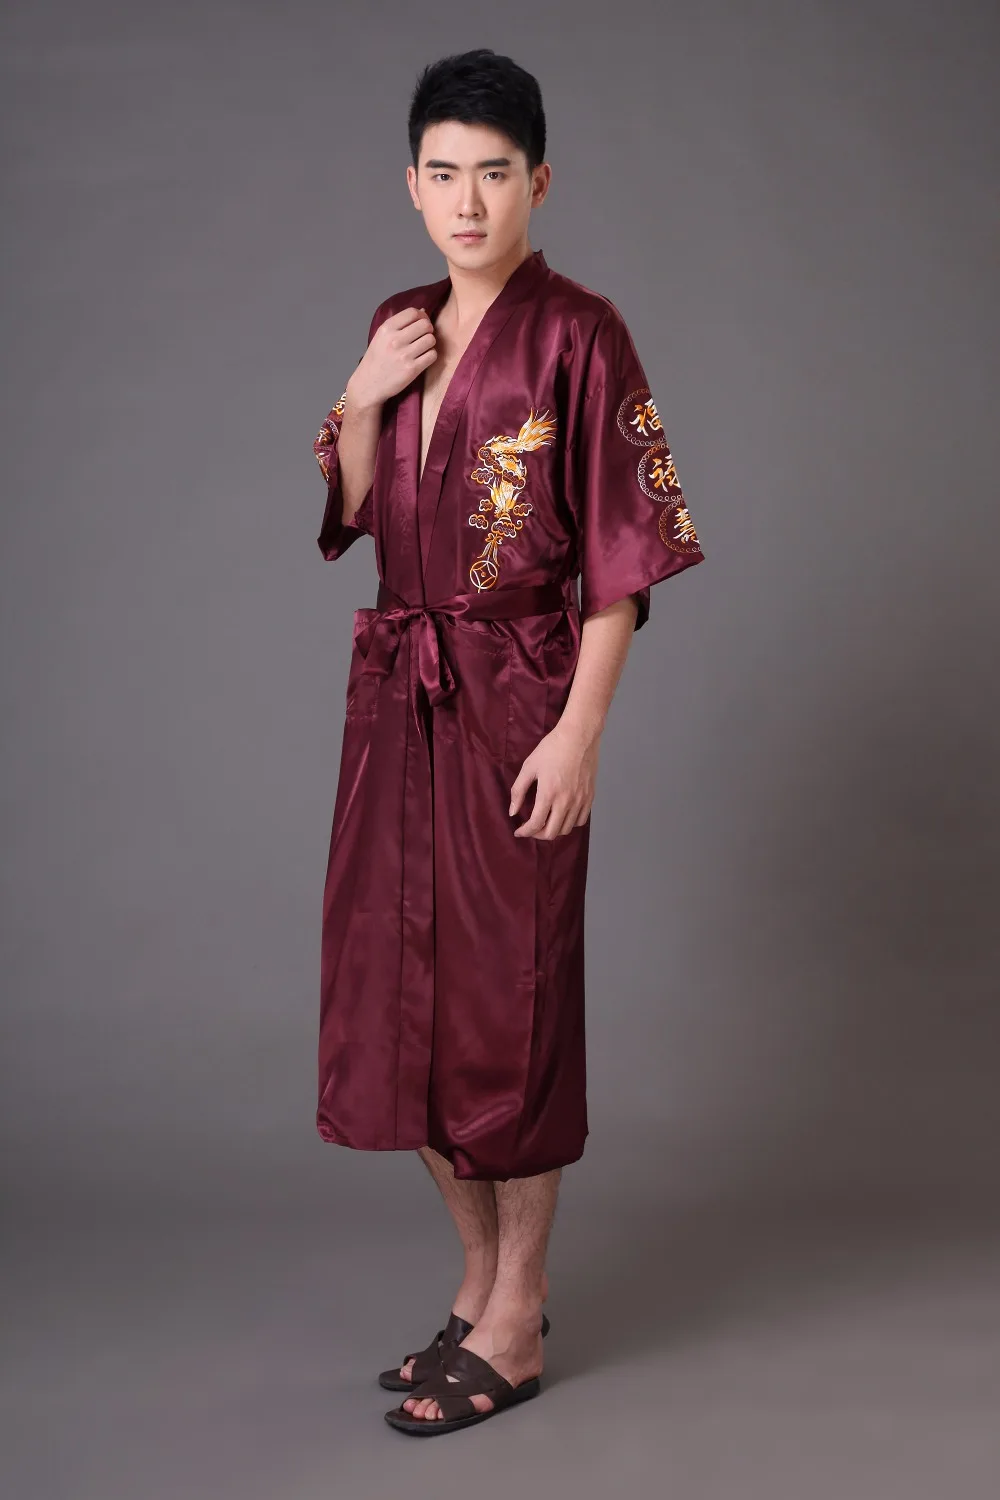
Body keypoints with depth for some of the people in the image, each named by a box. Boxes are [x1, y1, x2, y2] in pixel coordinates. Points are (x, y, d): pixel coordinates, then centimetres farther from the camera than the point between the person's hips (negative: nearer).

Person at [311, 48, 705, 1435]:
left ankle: (516, 1321, 14)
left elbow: (620, 554, -12)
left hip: (515, 699, -7)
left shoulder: (578, 335, -9)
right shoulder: (398, 328, 11)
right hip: (397, 695, 7)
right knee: (400, 983, 10)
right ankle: (481, 1278, 27)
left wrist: (580, 730, -18)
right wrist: (361, 402, -2)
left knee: (506, 991, 0)